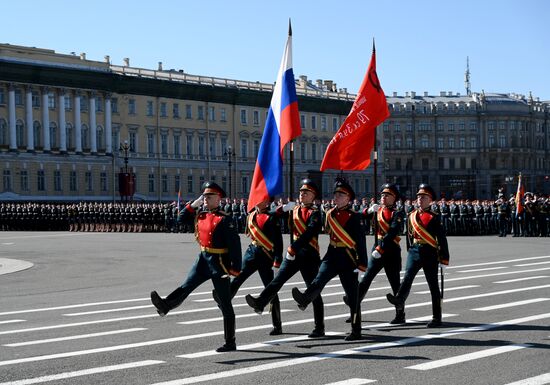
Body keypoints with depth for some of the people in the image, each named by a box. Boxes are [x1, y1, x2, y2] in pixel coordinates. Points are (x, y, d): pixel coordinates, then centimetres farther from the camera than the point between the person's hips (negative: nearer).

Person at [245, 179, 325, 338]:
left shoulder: (315, 213, -7)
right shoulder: (294, 210, 15)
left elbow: (309, 233, -21)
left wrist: (293, 248, -28)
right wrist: (283, 209, -5)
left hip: (309, 255, -6)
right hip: (293, 253, 6)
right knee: (278, 279, -12)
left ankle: (319, 328, 4)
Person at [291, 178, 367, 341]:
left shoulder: (353, 217, -8)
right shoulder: (330, 214, 10)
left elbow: (361, 241, -12)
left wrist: (362, 263, -17)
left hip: (348, 259, -4)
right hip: (332, 256, 5)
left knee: (352, 295, 2)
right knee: (320, 278, -24)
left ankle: (356, 331, 7)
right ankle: (305, 299, -51)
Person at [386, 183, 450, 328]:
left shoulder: (434, 218, -4)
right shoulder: (411, 216, 11)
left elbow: (442, 239, -6)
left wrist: (444, 259, -9)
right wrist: (410, 250, 21)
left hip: (430, 253, -4)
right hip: (414, 251, 4)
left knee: (433, 286, 1)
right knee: (408, 275, -22)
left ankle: (437, 318, 5)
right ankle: (400, 299, -43)